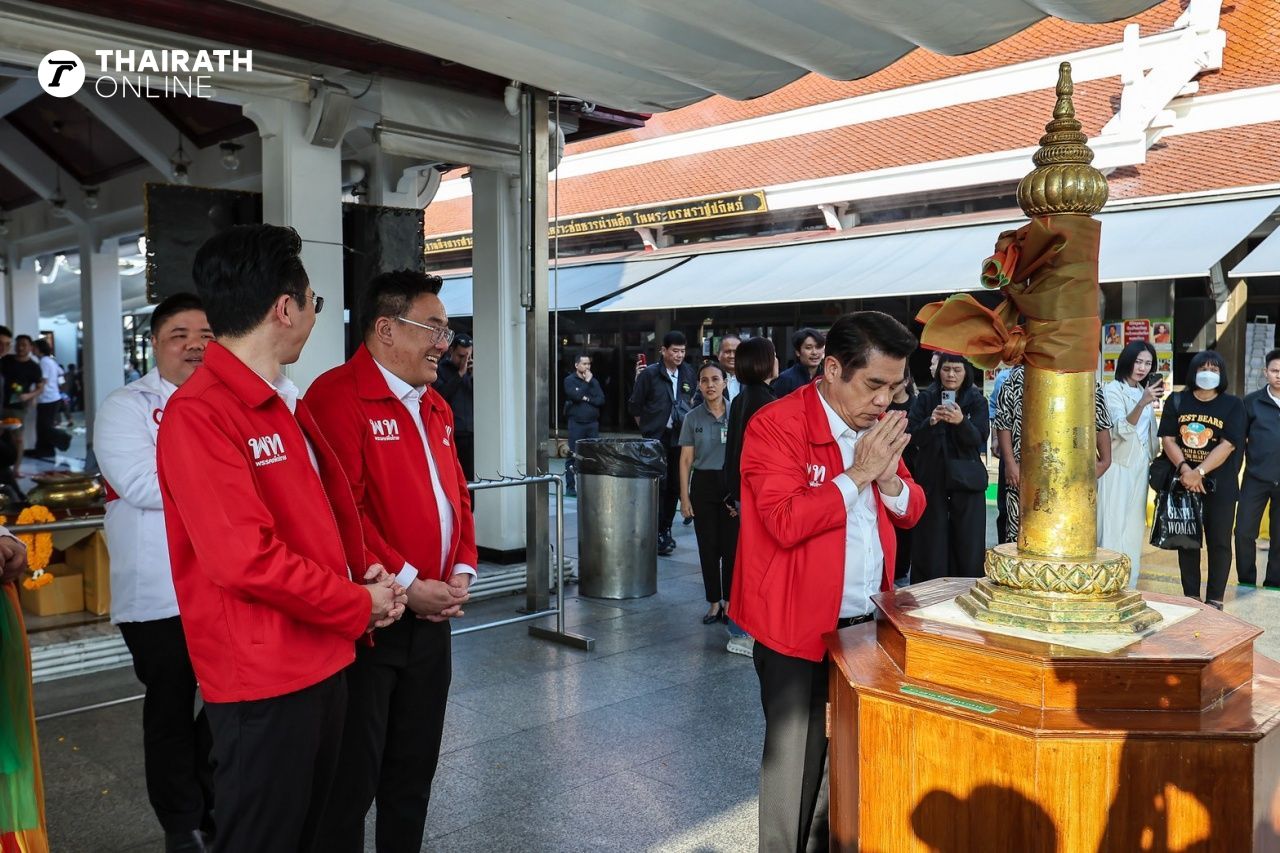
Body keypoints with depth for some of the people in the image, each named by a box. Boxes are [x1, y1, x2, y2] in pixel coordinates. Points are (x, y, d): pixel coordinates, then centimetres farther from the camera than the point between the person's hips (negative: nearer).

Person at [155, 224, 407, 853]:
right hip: (263, 680, -9)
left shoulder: (282, 403, 11)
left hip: (321, 660, 9)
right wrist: (360, 605, -15)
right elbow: (246, 558, -25)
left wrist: (365, 569, 2)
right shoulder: (198, 413, -19)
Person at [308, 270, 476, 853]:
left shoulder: (434, 407, 13)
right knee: (353, 777, 6)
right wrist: (406, 584, -19)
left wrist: (462, 572, 2)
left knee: (415, 766, 19)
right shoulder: (337, 396, -14)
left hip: (432, 616, 8)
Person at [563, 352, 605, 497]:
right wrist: (587, 382, -7)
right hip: (576, 424, -4)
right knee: (574, 456, -3)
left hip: (592, 423, 4)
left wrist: (587, 398, -10)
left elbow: (601, 400, 3)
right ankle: (570, 487, 4)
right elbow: (576, 396, -16)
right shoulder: (570, 380, 2)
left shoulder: (594, 381, 14)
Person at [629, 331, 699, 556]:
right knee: (659, 486, -5)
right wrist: (646, 428, 4)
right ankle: (658, 534, 1)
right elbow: (635, 406, 0)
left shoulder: (689, 374, 8)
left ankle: (666, 529, 22)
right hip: (656, 439, -4)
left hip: (680, 438, 4)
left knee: (675, 486, 8)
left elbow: (696, 400, 21)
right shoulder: (649, 374, -5)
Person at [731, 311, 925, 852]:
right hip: (799, 629, -7)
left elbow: (911, 511, 13)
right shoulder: (776, 426, -16)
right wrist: (858, 474, -20)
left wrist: (889, 477, -8)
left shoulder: (877, 426, 8)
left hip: (865, 624, 7)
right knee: (798, 763, 6)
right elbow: (786, 523, -26)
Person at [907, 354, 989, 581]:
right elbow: (912, 438, -2)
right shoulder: (925, 398, 4)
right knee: (931, 544, -1)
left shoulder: (976, 400, 4)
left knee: (968, 544, 1)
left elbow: (980, 439, -7)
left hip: (966, 480, 0)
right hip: (931, 479, 0)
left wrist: (962, 422, -27)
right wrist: (930, 422, -21)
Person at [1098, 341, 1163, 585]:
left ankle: (1128, 586, 16)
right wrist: (1142, 403, -34)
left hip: (1140, 465, 7)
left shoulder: (1144, 392, 14)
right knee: (1113, 526, -8)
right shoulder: (1113, 389, -7)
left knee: (1134, 527, 9)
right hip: (1118, 465, -7)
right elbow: (1122, 428, -21)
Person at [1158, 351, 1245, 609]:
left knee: (1219, 543, 2)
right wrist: (1184, 469, -16)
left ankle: (1214, 600, 12)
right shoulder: (1176, 402, 5)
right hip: (1184, 482, 2)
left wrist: (1199, 472, -19)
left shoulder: (1233, 405, -1)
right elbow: (1167, 439, -1)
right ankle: (1191, 596, 19)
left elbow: (1227, 445, -10)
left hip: (1219, 486, -2)